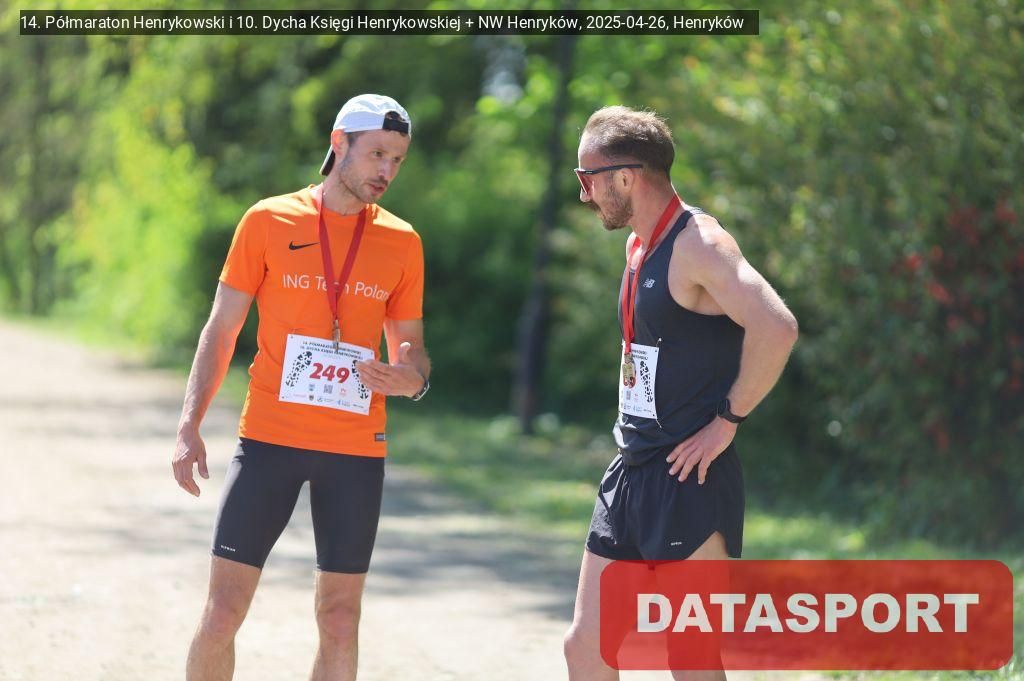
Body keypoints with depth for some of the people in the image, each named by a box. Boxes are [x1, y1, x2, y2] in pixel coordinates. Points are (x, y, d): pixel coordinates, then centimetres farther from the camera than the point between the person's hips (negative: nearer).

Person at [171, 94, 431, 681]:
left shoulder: (402, 242, 6)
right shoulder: (268, 222, 1)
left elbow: (411, 349, 14)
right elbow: (221, 330, 4)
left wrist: (412, 379, -11)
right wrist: (189, 428, -4)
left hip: (356, 449, 2)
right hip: (269, 437, -2)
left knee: (340, 620, 3)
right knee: (222, 614, -5)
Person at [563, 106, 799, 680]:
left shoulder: (697, 243, -15)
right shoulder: (640, 246, 14)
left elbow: (777, 328, -29)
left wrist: (728, 420, -21)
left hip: (690, 482, -10)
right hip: (631, 472, 10)